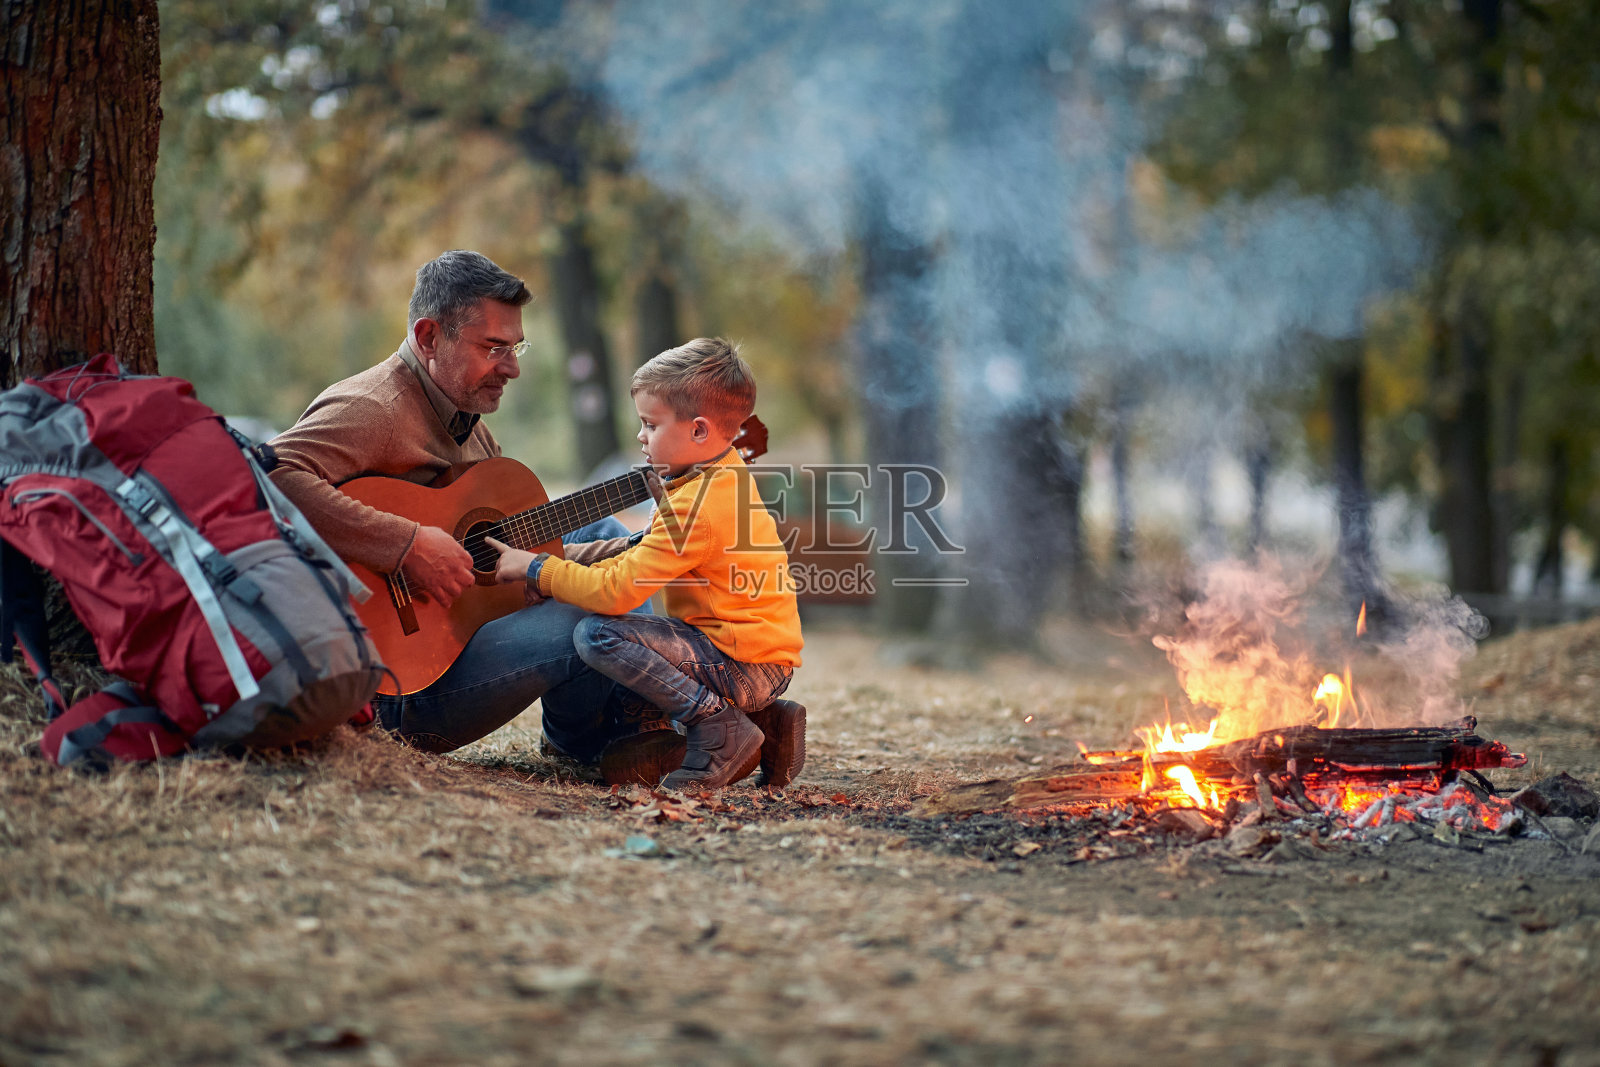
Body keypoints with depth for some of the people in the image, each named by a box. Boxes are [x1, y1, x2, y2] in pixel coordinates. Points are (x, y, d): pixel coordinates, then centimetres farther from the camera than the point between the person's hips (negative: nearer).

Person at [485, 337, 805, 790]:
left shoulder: (696, 504, -20)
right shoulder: (729, 476, 11)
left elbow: (617, 591, -21)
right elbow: (646, 559, 19)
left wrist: (535, 568, -9)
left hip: (742, 664, -10)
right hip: (769, 656, 10)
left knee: (598, 633, -18)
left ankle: (720, 728, -12)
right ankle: (766, 721, 15)